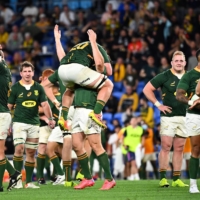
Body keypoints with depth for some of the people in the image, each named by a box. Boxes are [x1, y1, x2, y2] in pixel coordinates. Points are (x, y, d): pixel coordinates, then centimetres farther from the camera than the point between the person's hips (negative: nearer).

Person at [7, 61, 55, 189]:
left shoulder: (38, 88, 7)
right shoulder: (15, 88, 0)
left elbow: (45, 104, 4)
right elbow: (9, 106, 4)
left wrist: (50, 118, -7)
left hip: (34, 123, 3)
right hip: (19, 122, -3)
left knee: (31, 152, 6)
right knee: (19, 149, -19)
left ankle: (29, 182, 12)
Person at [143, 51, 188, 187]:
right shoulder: (165, 76, -4)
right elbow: (147, 89, 0)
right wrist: (158, 104, -4)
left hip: (184, 117, 4)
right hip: (169, 116, -4)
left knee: (179, 148, 5)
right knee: (166, 146, -8)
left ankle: (176, 179, 8)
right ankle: (163, 178, -5)